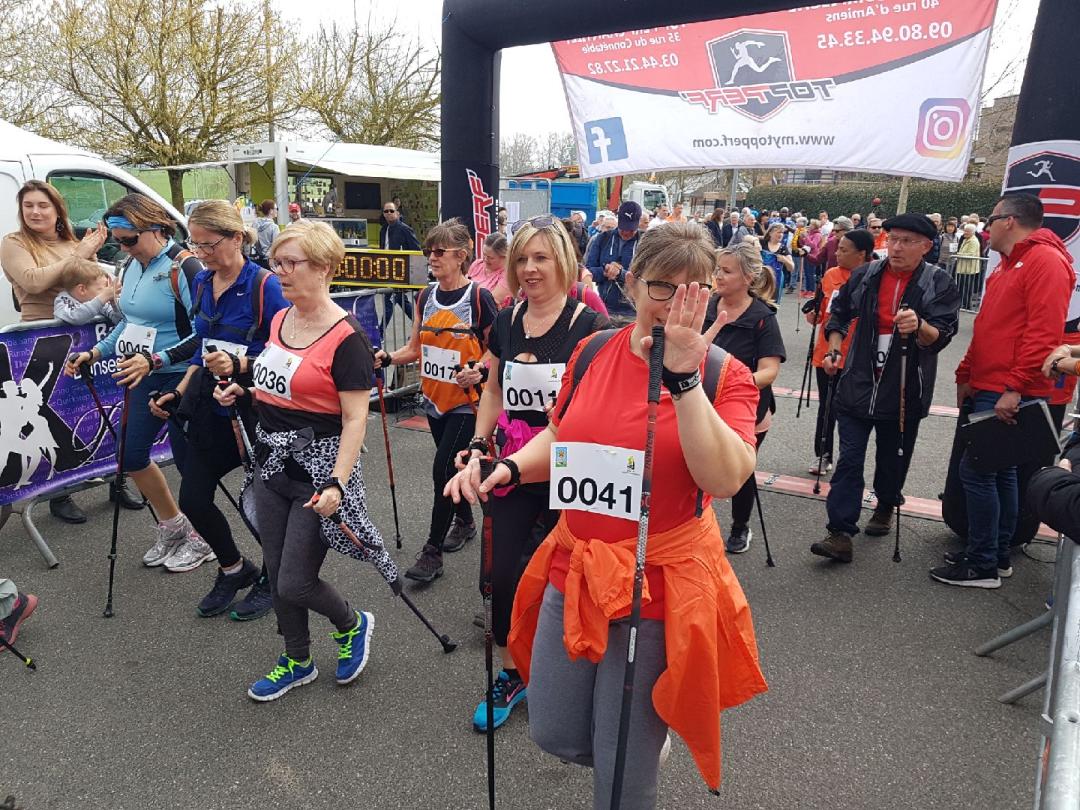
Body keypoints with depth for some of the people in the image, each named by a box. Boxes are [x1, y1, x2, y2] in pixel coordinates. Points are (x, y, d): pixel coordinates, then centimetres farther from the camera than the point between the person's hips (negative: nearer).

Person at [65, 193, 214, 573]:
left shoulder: (184, 267, -19)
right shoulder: (133, 265, 7)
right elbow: (130, 321, 18)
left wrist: (155, 360, -32)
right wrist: (95, 352, 8)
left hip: (181, 378, -9)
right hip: (145, 376, 9)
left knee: (187, 462, 4)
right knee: (132, 456, 14)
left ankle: (202, 539, 25)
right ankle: (173, 527, 34)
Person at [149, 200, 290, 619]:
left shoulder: (264, 284, -15)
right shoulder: (201, 283, 7)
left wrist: (239, 365, -28)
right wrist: (179, 392, 10)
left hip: (254, 409, -7)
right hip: (210, 408, 7)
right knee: (192, 498, 10)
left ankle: (270, 580, 31)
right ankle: (234, 569, 34)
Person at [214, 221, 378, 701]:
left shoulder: (346, 337, -18)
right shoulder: (279, 320, 7)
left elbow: (355, 418, -19)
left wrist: (336, 484, -26)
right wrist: (241, 391, 4)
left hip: (318, 468, -8)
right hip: (271, 462, 8)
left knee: (294, 584, -2)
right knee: (275, 572, 16)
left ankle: (353, 625, 30)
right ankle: (297, 662, 36)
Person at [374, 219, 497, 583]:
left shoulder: (479, 297, -12)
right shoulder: (426, 297, 6)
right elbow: (416, 348, 12)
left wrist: (479, 370, -27)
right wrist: (387, 358, -5)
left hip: (465, 401, -6)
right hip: (434, 399, 6)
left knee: (443, 470, -7)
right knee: (449, 467, 17)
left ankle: (433, 551, 5)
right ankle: (464, 522, 40)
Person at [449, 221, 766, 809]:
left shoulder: (725, 375, -9)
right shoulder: (593, 352, 0)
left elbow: (725, 480, -24)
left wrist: (682, 376, -29)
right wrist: (508, 467, -6)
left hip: (661, 584, -4)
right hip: (575, 569, 4)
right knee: (555, 736, 19)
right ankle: (646, 731, 48)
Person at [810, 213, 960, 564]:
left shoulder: (939, 283, -6)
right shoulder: (865, 275, 2)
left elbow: (941, 336, -14)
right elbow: (840, 314, 17)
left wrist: (919, 327, -35)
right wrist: (833, 350, 5)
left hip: (904, 391, -1)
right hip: (858, 385, 1)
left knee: (893, 458, 15)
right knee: (849, 459, -3)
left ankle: (885, 507, 42)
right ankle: (841, 533, -2)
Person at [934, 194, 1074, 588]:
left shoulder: (1045, 260, -11)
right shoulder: (1009, 264, 20)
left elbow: (1044, 332, -21)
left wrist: (1014, 387, -24)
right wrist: (966, 376, 15)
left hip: (1010, 395, -10)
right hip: (988, 389, 10)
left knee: (975, 470, -8)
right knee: (1000, 471, 15)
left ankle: (982, 565, 3)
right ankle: (997, 555, 26)